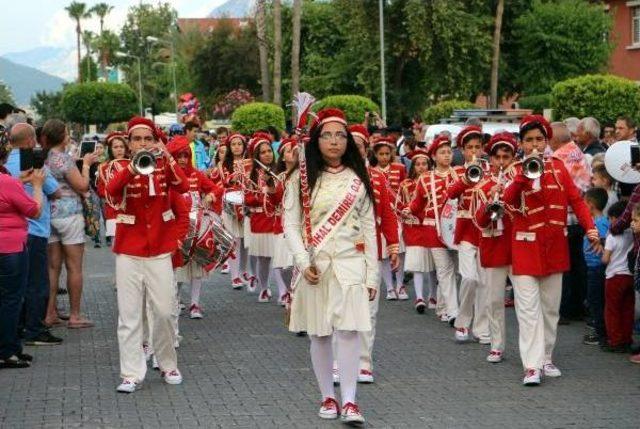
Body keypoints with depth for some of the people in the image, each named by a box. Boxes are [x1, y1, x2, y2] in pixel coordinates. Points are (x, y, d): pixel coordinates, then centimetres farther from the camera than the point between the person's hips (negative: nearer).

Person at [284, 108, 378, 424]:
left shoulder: (358, 179, 7)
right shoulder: (302, 178, 2)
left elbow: (369, 229, 7)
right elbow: (290, 224, -1)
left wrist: (372, 274, 4)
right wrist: (303, 261, -14)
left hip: (350, 264, 0)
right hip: (314, 266, 0)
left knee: (348, 330, -10)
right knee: (319, 333, 5)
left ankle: (349, 402, -8)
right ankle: (328, 397, 17)